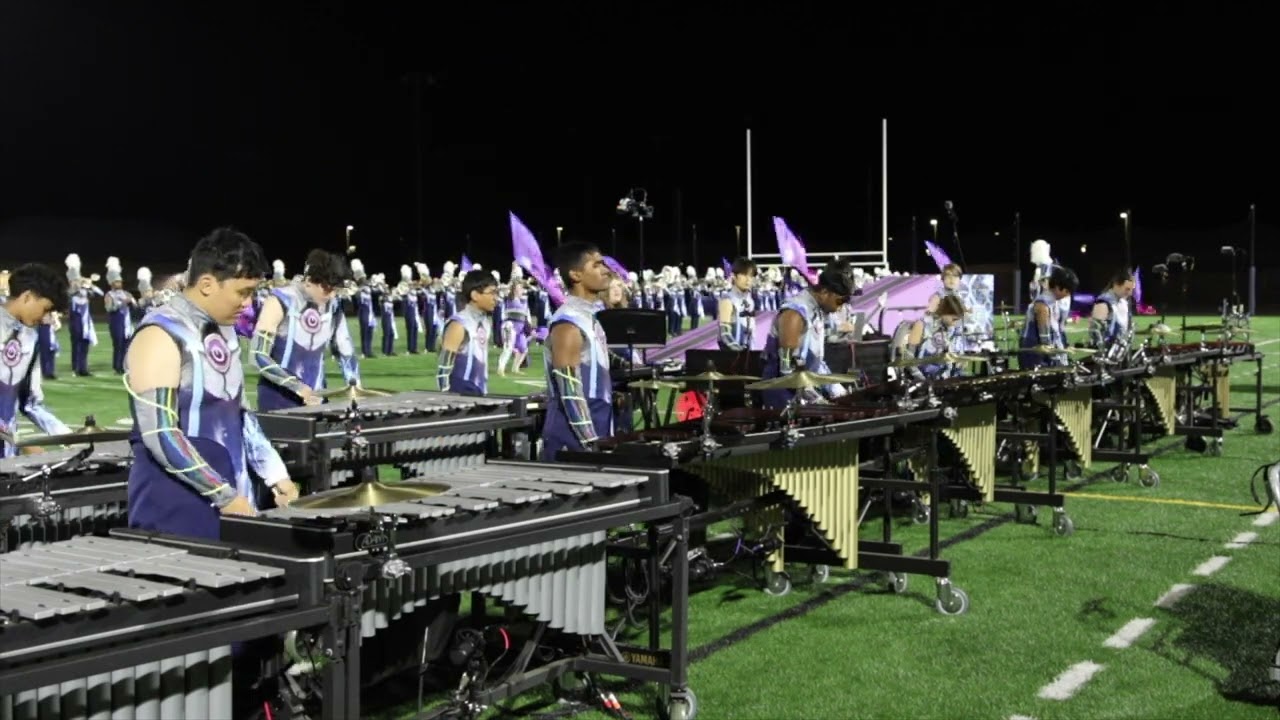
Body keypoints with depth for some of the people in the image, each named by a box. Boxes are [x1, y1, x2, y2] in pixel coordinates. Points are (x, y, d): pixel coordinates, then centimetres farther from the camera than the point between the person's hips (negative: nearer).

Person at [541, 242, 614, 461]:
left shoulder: (592, 316, 13)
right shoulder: (568, 323, -16)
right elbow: (570, 393, -20)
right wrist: (592, 443, -19)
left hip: (597, 433, 9)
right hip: (573, 442, -9)